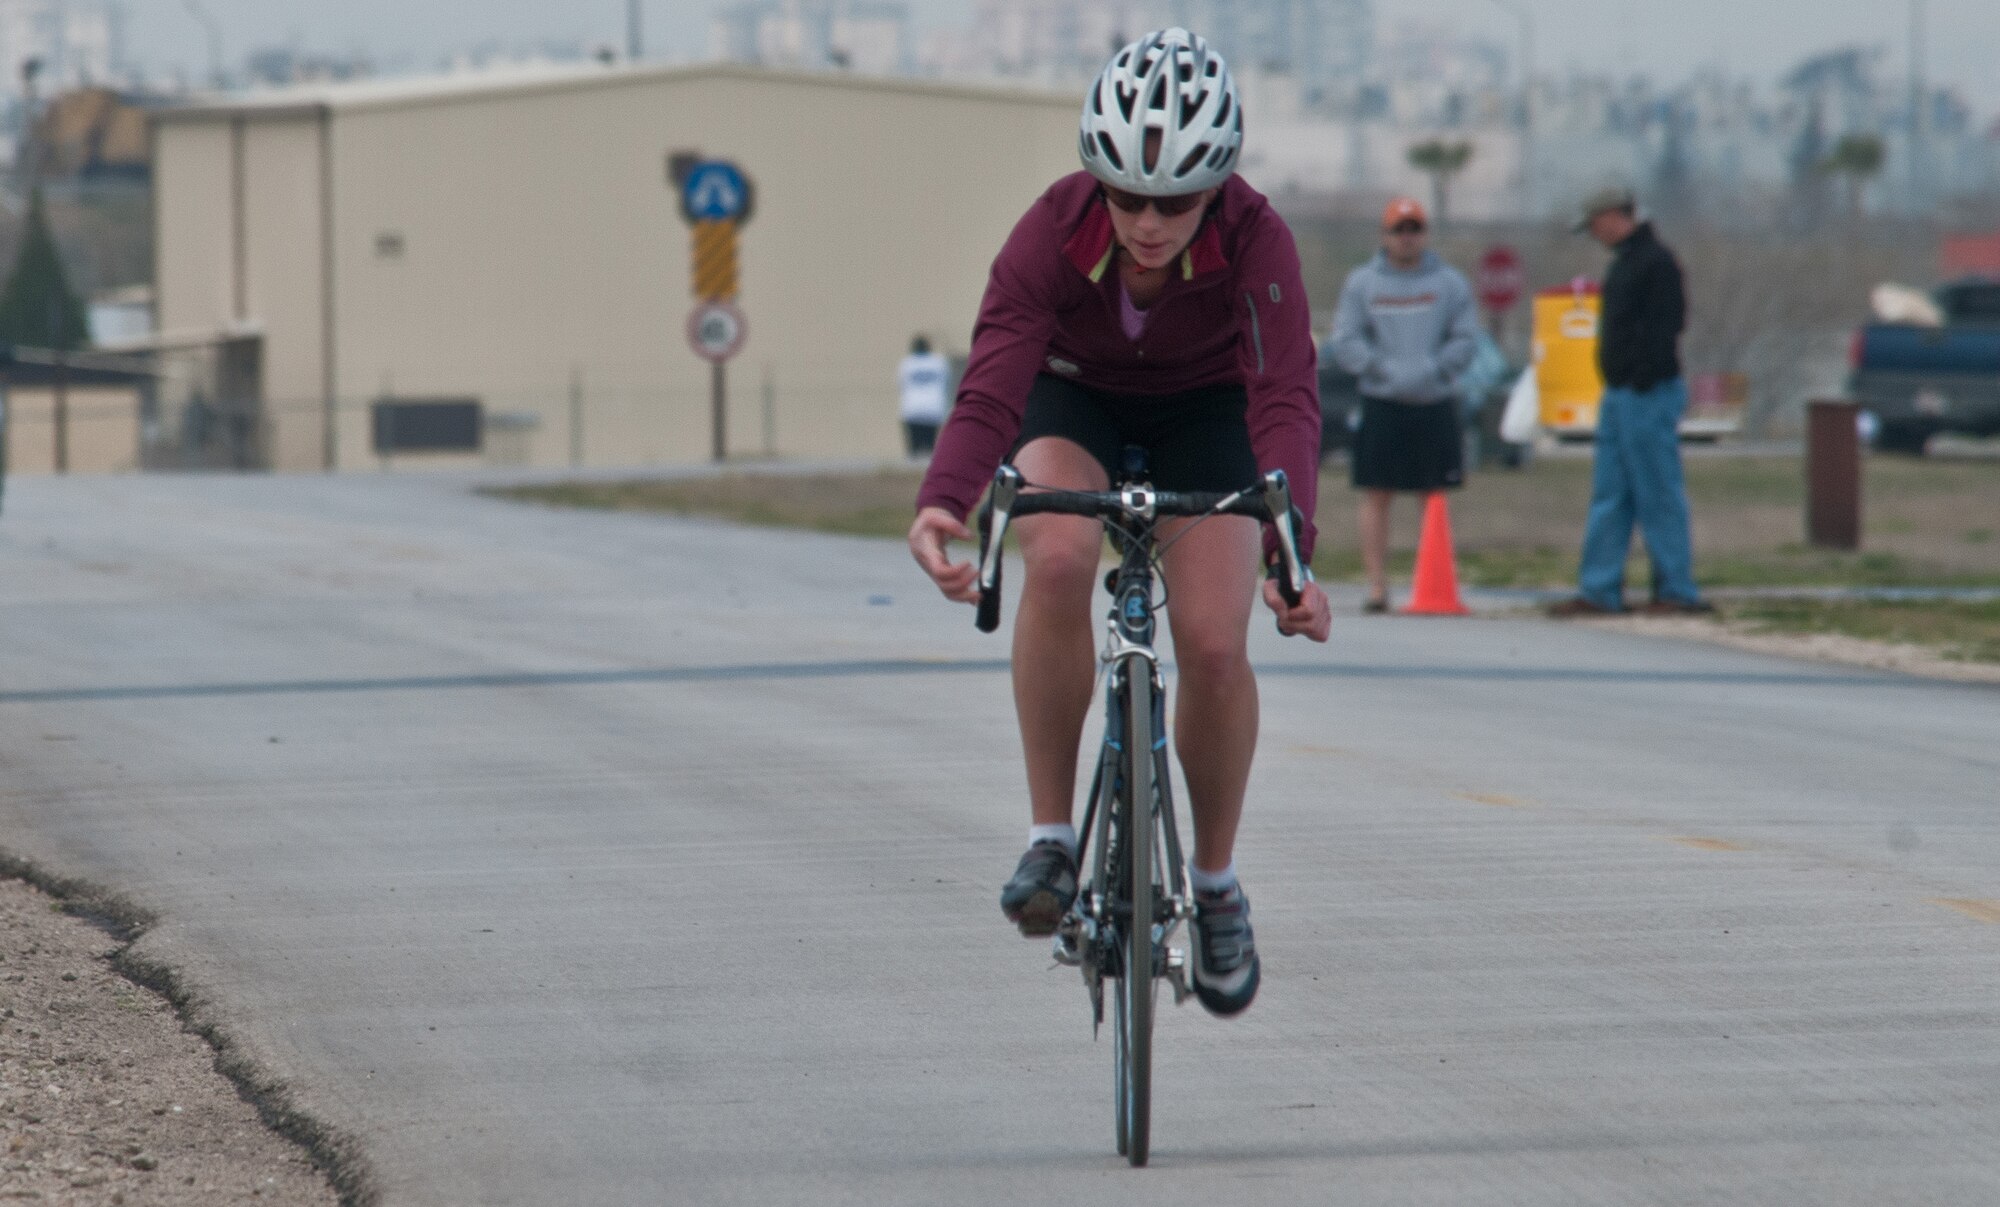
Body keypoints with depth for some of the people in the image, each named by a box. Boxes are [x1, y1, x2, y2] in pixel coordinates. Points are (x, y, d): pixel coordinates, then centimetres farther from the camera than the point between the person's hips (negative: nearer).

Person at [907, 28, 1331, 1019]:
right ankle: (1050, 839, -19)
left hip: (1203, 411, 0)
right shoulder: (1053, 232, -32)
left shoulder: (1254, 240, -33)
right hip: (1073, 397, 0)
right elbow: (990, 388, -41)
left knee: (1215, 644, -18)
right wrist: (941, 506, -61)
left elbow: (1284, 399, -43)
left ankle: (1216, 883, 8)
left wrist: (1291, 549, -59)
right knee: (1058, 559, -32)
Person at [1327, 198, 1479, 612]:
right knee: (1376, 496, -2)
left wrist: (1432, 369, -14)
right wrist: (1384, 370, -13)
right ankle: (1377, 585, 2)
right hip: (1381, 403, 0)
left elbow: (1466, 340, 2)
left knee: (1436, 499, 2)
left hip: (1436, 404, 0)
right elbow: (1345, 341, 0)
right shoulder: (1361, 283, 8)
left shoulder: (1449, 282, 8)